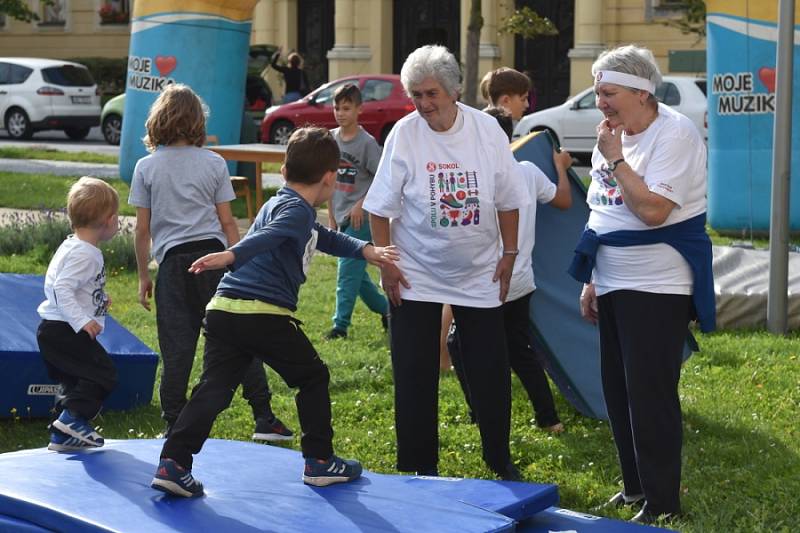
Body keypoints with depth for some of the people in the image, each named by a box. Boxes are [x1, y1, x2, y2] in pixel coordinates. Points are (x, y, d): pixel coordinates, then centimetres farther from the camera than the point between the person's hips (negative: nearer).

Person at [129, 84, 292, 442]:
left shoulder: (146, 167, 2)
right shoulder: (213, 163, 3)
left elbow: (142, 229, 3)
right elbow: (227, 222, 3)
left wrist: (143, 277, 12)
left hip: (172, 261, 0)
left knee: (177, 348, 3)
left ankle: (174, 427, 6)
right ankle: (264, 419, 6)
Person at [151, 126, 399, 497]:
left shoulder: (281, 203, 26)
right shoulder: (297, 210, -5)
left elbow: (325, 238, 38)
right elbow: (267, 237, -25)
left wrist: (365, 250, 32)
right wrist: (231, 256, -41)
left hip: (223, 311, 8)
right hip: (264, 315, -8)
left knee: (213, 389, 0)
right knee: (313, 378, 11)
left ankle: (172, 463, -13)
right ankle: (319, 462, 18)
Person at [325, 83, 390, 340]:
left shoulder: (367, 142, -11)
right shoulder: (332, 139, 7)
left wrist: (361, 205, -16)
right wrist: (331, 216, 12)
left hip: (361, 218, -7)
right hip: (342, 218, 7)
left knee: (348, 271, -9)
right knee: (357, 273, 13)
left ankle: (340, 325, -5)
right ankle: (385, 308, 30)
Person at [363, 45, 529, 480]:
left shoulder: (486, 129, -6)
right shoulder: (404, 134, -11)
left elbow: (507, 200, 3)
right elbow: (381, 207, -6)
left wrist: (509, 254, 3)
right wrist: (386, 263, -8)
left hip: (479, 274, 2)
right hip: (416, 276, -1)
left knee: (490, 372, 7)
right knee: (415, 376, 3)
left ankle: (500, 459, 23)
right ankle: (419, 466, 14)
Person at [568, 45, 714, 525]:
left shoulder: (675, 134, -16)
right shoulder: (616, 136, 10)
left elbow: (652, 210, -26)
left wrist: (614, 160, -19)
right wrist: (592, 280, 16)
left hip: (657, 288, -9)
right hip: (614, 284, 9)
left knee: (650, 395, -6)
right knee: (618, 391, 13)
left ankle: (662, 503, 3)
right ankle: (635, 487, 26)